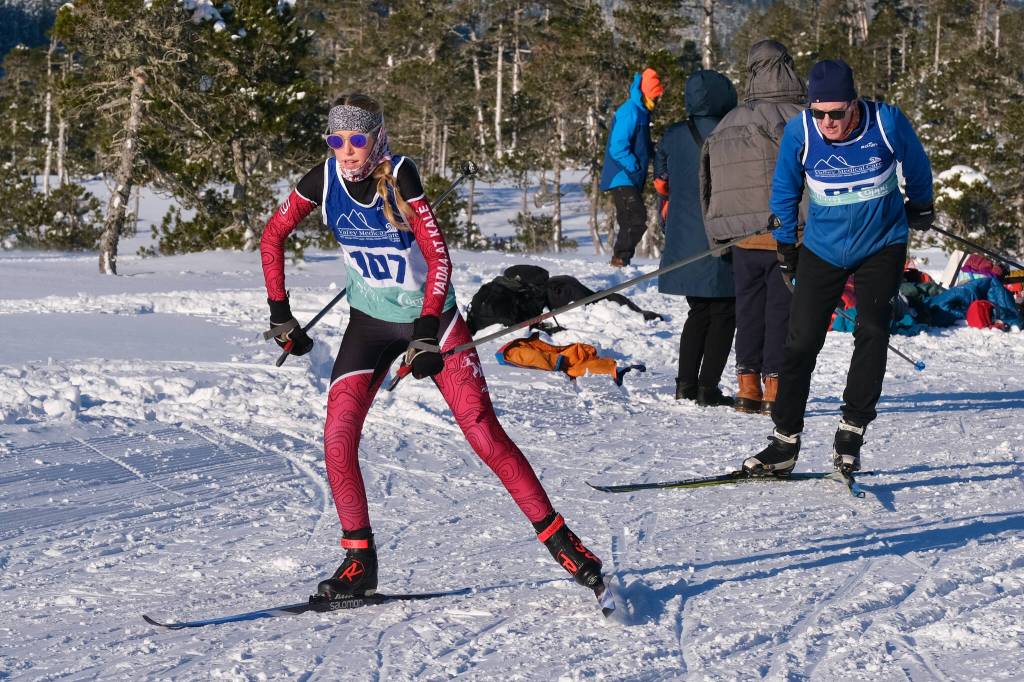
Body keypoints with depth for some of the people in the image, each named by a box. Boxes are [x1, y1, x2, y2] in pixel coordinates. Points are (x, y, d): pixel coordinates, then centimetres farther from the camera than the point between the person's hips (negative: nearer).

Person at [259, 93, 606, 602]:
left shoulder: (398, 176, -21)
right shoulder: (324, 180, -11)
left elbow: (438, 254, -25)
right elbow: (272, 237, 4)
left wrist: (427, 329, -34)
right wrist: (279, 313, 1)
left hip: (431, 317, -3)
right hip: (369, 324, 3)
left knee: (484, 434, -9)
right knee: (338, 436, -13)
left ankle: (558, 538, 2)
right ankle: (359, 562, 0)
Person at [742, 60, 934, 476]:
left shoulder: (887, 123, -20)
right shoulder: (800, 132, -17)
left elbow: (916, 166, 3)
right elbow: (784, 192, 2)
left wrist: (921, 207, 19)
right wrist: (785, 245, 12)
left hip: (881, 244, -1)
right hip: (822, 250, 1)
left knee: (871, 332, -15)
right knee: (801, 342, -3)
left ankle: (851, 433, -10)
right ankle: (785, 441, 5)